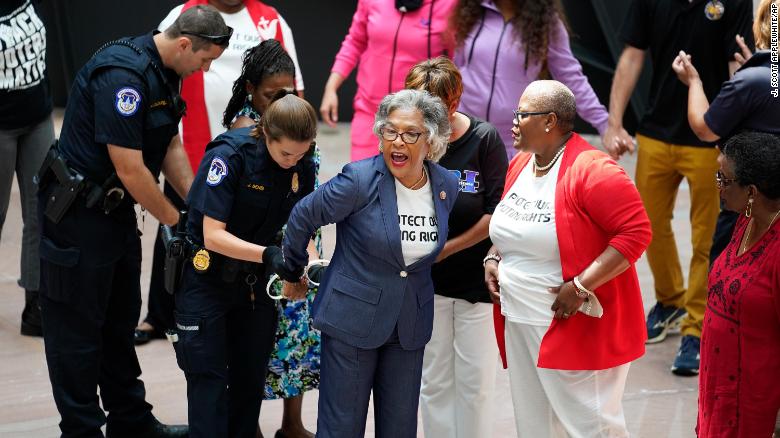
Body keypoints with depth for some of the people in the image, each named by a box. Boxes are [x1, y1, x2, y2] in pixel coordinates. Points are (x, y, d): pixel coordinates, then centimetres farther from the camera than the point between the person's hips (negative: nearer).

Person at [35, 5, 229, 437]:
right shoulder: (122, 75, -27)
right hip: (77, 212, -10)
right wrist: (177, 221, -13)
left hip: (115, 209, 10)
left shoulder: (164, 72, 5)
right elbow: (130, 170, -25)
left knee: (120, 322, 18)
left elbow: (170, 146, 14)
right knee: (77, 329, 1)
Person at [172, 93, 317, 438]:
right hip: (207, 277, -5)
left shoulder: (303, 167, -7)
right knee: (209, 378, -4)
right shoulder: (230, 155, -24)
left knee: (251, 378, 11)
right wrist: (268, 254, -36)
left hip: (256, 280, 5)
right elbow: (213, 235, -25)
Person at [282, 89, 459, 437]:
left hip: (410, 326, 5)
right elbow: (303, 217, -2)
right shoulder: (360, 181, -16)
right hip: (352, 321, -4)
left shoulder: (447, 186, -2)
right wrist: (293, 270, 10)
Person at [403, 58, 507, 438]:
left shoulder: (484, 138, -11)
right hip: (427, 280, 2)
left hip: (477, 278, -1)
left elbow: (497, 212, -10)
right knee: (433, 380, 10)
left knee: (475, 380, 5)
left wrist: (447, 248, -11)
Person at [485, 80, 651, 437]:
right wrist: (493, 259, 6)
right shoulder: (519, 165, 9)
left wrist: (581, 286, -24)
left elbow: (636, 231, -22)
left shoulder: (591, 171, -18)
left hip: (577, 325, -8)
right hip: (520, 325, 9)